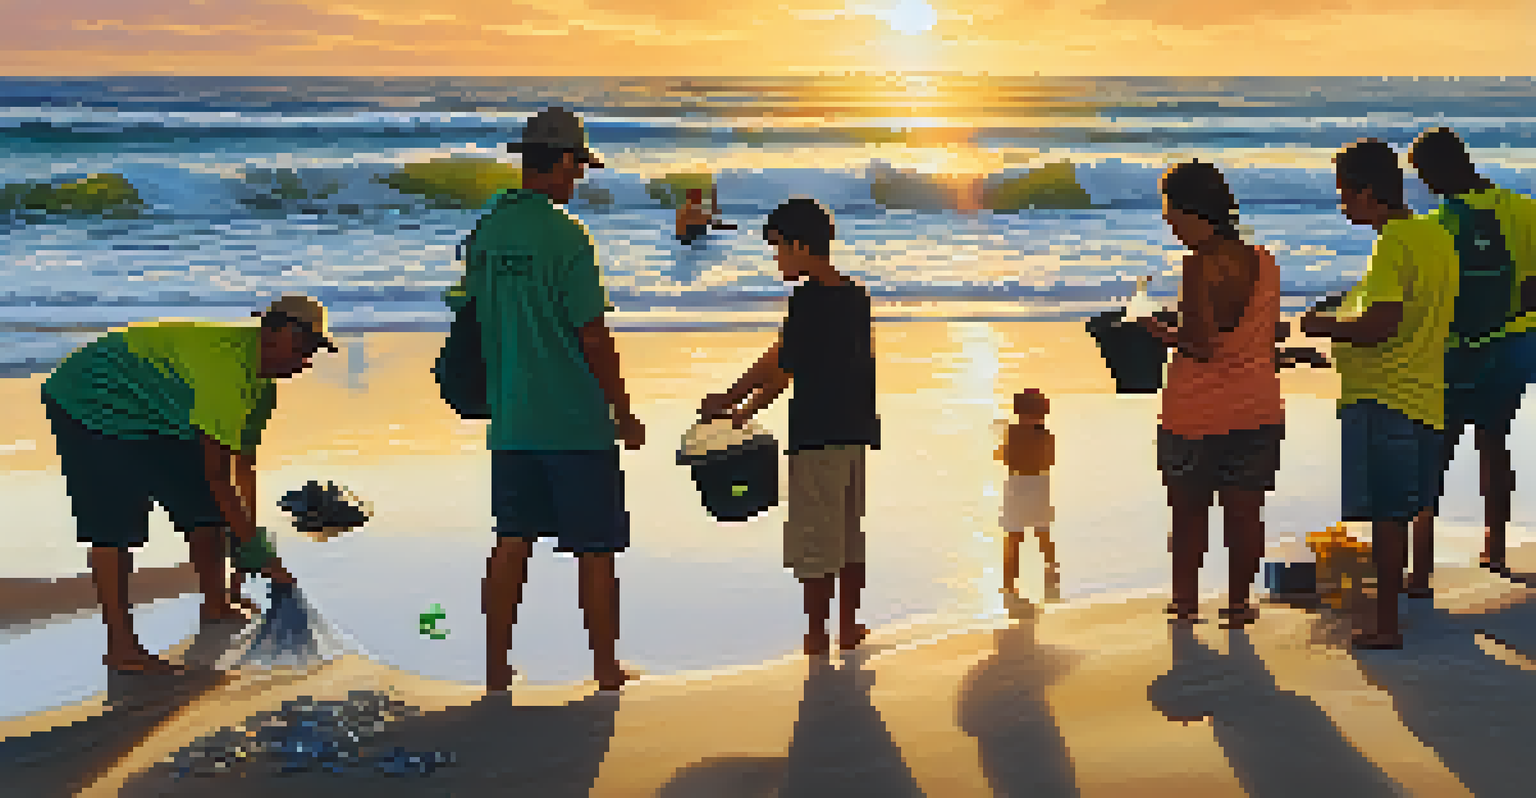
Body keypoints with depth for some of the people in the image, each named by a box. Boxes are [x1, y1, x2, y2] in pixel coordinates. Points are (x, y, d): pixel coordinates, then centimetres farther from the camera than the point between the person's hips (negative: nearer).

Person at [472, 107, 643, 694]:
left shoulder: (484, 232, 7)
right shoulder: (564, 235, -14)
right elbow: (593, 337, -13)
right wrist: (624, 414, -3)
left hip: (509, 421, 6)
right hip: (576, 422, -6)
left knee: (511, 544, 10)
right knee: (595, 550, 5)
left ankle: (496, 672, 12)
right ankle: (607, 673, 13)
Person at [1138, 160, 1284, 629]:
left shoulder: (1201, 266, -16)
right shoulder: (1263, 261, 5)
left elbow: (1200, 345, -20)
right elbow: (1271, 334, 11)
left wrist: (1161, 333, -3)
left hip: (1199, 414, -5)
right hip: (1259, 410, 5)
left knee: (1188, 512, 10)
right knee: (1245, 511, 10)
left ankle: (1186, 600, 18)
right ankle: (1238, 602, 16)